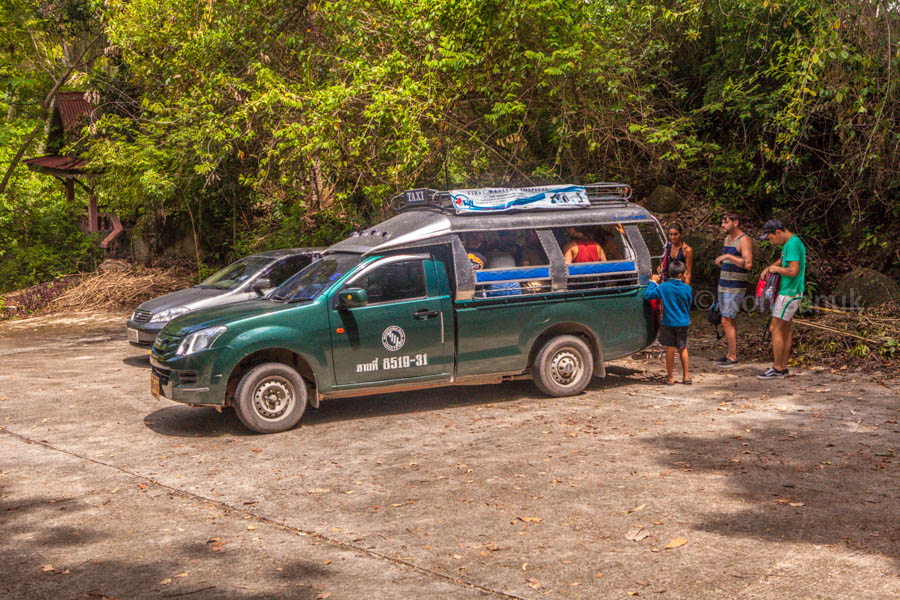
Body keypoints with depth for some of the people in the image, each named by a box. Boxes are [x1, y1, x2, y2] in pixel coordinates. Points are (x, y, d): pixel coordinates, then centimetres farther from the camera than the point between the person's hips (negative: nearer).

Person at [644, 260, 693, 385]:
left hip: (668, 323, -1)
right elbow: (689, 305, 6)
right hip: (683, 323, 1)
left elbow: (647, 295, -8)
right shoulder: (687, 288, -7)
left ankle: (670, 377, 11)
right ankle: (686, 376, 19)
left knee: (670, 349, 5)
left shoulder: (663, 287, -11)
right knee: (683, 349, 16)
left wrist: (653, 282, 4)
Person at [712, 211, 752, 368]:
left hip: (735, 289, -9)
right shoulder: (727, 238, 13)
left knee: (726, 322, -11)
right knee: (728, 321, 12)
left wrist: (727, 256, -27)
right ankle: (729, 354, 19)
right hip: (723, 286, 9)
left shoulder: (744, 240, -15)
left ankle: (733, 357, -4)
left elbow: (748, 263, -28)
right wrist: (720, 260, 10)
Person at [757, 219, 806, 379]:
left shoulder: (793, 244, -19)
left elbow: (794, 271, -27)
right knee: (785, 329, 12)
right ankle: (783, 367, 16)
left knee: (775, 329, -7)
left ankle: (777, 369, -4)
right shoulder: (789, 242, 12)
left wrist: (776, 269, -11)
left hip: (789, 293, -10)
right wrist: (768, 268, 13)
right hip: (787, 291, 10)